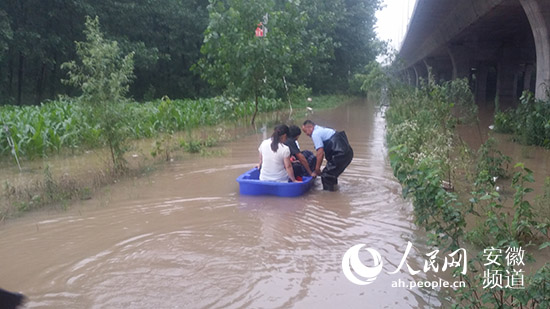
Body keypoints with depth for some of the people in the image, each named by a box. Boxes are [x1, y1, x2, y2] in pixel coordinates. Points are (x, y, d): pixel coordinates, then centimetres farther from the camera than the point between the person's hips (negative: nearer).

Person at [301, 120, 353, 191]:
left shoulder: (315, 134, -5)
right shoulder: (322, 130, 25)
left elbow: (320, 153, -11)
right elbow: (322, 152, 27)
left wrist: (317, 170, -1)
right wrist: (317, 169, 28)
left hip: (340, 155, -10)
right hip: (348, 153, 10)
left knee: (326, 176, -2)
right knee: (331, 174, 23)